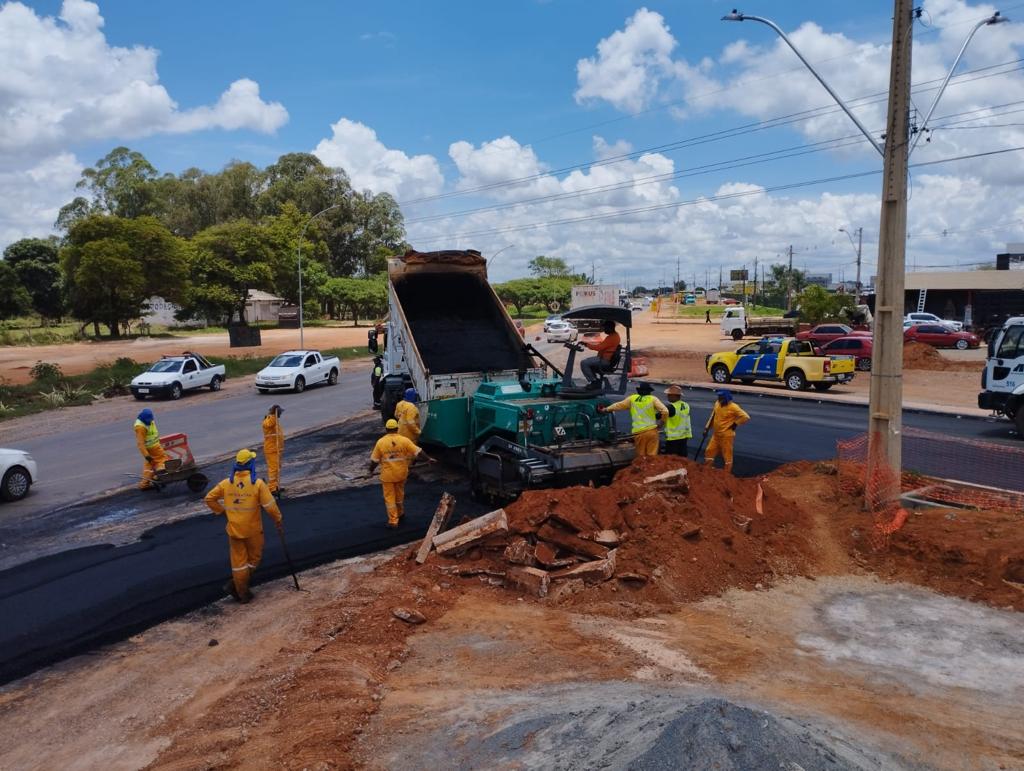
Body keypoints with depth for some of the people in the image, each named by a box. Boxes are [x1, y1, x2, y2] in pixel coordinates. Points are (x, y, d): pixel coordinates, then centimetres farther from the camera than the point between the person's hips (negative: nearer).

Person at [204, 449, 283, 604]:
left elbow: (209, 498, 1)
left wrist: (221, 510, 12)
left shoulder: (226, 483, -3)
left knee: (238, 561, 13)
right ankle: (235, 585, 6)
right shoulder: (258, 483, -15)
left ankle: (242, 592, 17)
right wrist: (279, 520, -3)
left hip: (234, 529, 4)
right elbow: (269, 504, -15)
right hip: (253, 530, -4)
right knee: (254, 559, 15)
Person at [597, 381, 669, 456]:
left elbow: (619, 405, 15)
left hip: (638, 432, 1)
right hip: (652, 430, -1)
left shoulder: (632, 399, 7)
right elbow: (665, 411, -7)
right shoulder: (653, 399, 1)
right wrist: (661, 422, 10)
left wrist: (605, 409, 28)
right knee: (652, 456, 0)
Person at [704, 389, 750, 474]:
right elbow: (713, 416, 19)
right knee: (709, 452, 9)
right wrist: (707, 427, 16)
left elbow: (746, 417, -18)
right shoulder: (717, 403, 5)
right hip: (716, 435, 8)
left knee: (727, 455, 0)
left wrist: (735, 424, -12)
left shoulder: (733, 407, -17)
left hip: (726, 435, -8)